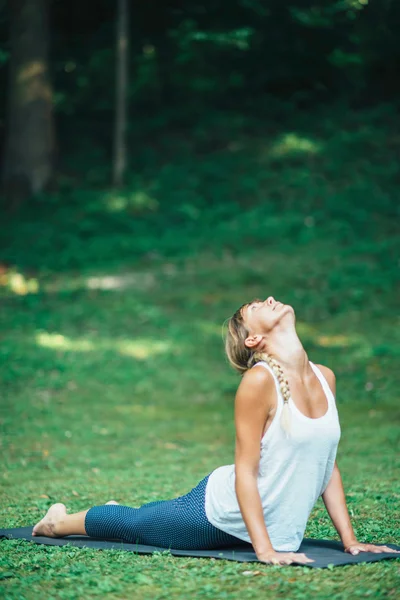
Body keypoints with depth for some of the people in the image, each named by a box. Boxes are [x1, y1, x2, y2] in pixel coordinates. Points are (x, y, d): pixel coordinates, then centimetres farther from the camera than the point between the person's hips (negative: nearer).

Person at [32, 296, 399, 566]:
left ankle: (120, 513, 57)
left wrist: (349, 539, -2)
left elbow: (327, 464, 3)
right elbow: (246, 471, -24)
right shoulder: (259, 380, -24)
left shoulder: (325, 378, -3)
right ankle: (59, 522, 41)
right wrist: (264, 550, -29)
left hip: (277, 526, 6)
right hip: (222, 512, -6)